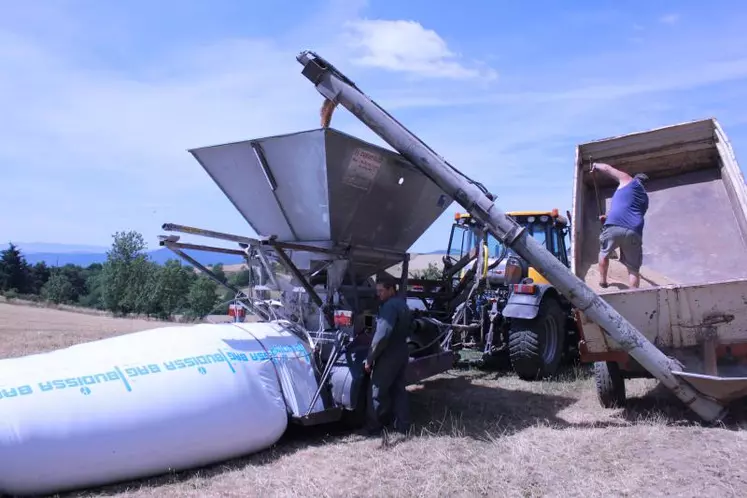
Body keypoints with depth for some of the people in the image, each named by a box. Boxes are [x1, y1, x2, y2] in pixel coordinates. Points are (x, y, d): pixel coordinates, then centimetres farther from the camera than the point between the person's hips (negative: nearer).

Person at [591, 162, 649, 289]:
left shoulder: (628, 181, 20)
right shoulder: (645, 198, 33)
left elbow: (607, 168, 26)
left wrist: (595, 165, 46)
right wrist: (608, 217, 53)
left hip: (614, 227, -3)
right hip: (634, 232, 3)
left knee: (604, 253, 25)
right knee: (634, 269, 10)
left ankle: (602, 281, 31)